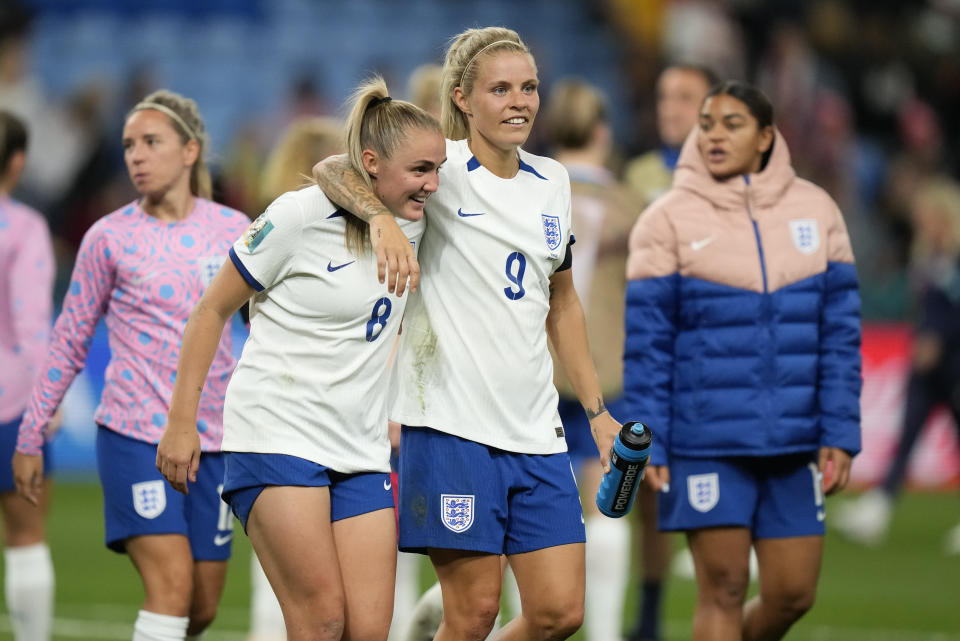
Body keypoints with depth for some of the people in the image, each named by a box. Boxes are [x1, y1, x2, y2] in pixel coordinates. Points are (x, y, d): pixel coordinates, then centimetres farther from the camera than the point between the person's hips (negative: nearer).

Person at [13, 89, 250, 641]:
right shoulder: (110, 238, -1)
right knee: (172, 583, -19)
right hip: (135, 436, -3)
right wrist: (30, 437, 7)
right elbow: (70, 342, 6)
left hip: (212, 440, 3)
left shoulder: (232, 230, 4)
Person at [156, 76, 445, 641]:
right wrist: (182, 422, -4)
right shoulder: (300, 216, -10)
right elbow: (212, 310, -2)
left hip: (362, 449, 6)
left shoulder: (413, 225, 7)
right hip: (277, 437, -6)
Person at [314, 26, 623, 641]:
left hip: (535, 427, 6)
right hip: (449, 423, -6)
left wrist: (598, 410, 20)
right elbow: (334, 168, -20)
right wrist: (382, 217, -39)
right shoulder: (443, 171, -5)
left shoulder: (552, 181, 13)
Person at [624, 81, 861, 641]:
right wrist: (647, 445, -7)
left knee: (793, 594, 5)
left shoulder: (816, 211, 6)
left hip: (793, 444, 3)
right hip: (708, 442, -3)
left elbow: (841, 333, 7)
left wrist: (840, 435, 0)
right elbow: (647, 342, -2)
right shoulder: (669, 220, -2)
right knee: (723, 589, -3)